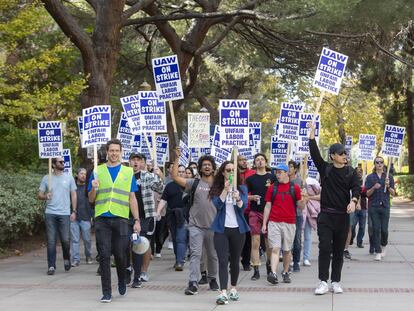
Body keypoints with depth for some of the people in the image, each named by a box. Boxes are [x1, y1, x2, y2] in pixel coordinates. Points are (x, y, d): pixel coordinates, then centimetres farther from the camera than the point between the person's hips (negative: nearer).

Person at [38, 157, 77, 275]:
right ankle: (51, 266, 4)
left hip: (65, 214, 0)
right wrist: (45, 196, -15)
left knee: (66, 240, -2)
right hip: (50, 213, 0)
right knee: (51, 241, 0)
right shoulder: (46, 178, 6)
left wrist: (74, 211, 1)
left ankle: (66, 259, 25)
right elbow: (39, 195, 8)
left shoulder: (69, 177, 7)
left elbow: (73, 195, 9)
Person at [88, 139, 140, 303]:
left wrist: (137, 220, 3)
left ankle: (122, 281, 32)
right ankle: (106, 292, 4)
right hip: (102, 218, 0)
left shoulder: (128, 172, 11)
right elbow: (91, 199, 11)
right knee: (104, 255, -2)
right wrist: (94, 188, -11)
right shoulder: (98, 171, 10)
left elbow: (132, 198, 11)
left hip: (121, 218, 0)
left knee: (120, 254, 3)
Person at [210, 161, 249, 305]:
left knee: (235, 260, 11)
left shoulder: (242, 188, 2)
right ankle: (223, 293, -18)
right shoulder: (217, 189, 1)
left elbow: (243, 206, -13)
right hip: (221, 229, -1)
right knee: (223, 260, -11)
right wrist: (225, 189, -28)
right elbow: (217, 204, -16)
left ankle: (233, 288, 27)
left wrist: (238, 198, -34)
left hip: (238, 229, 2)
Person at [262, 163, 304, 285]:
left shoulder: (295, 187, 4)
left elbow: (301, 207, 5)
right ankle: (273, 273, -18)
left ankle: (285, 273, 21)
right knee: (275, 248, -10)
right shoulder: (272, 188, 7)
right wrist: (264, 223, 5)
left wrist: (302, 200, -17)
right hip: (274, 223, 0)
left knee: (287, 250, 9)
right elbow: (268, 206, 9)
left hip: (289, 223, 0)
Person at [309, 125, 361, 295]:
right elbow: (314, 153, -8)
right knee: (325, 248, -9)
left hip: (343, 216, 1)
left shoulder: (351, 172, 5)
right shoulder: (325, 168, 2)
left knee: (338, 250, 7)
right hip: (326, 215, -1)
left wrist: (353, 201, -27)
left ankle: (336, 281, 16)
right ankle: (323, 282, -6)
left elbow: (356, 188, -6)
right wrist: (312, 133, -17)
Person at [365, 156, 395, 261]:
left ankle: (383, 246, 27)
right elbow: (367, 193, 3)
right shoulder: (370, 177, 6)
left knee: (384, 229, -1)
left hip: (385, 206, 0)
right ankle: (378, 252, 1)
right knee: (376, 229, -4)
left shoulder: (389, 177, 8)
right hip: (373, 206, 0)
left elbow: (393, 193, 5)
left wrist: (388, 186, -13)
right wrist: (374, 187, -15)